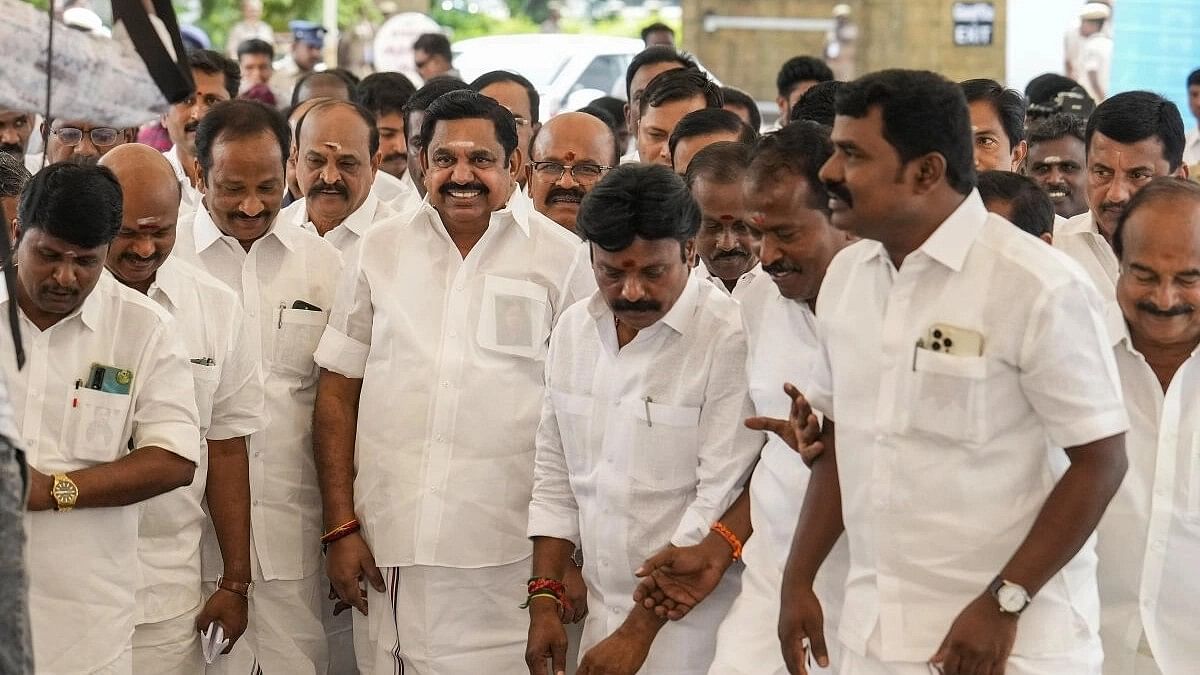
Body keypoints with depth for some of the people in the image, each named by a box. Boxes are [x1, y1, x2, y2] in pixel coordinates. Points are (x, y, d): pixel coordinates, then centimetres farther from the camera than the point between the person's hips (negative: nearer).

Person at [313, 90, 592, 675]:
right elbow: (338, 394, 10)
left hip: (506, 560, -2)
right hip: (389, 549, 2)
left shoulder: (559, 258, 3)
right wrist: (340, 527, 3)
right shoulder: (381, 252, 10)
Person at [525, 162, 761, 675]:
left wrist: (639, 631, -17)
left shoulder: (731, 339, -16)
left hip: (694, 629, -5)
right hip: (602, 617, 6)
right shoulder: (573, 330, 5)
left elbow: (720, 502, -18)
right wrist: (544, 600, 5)